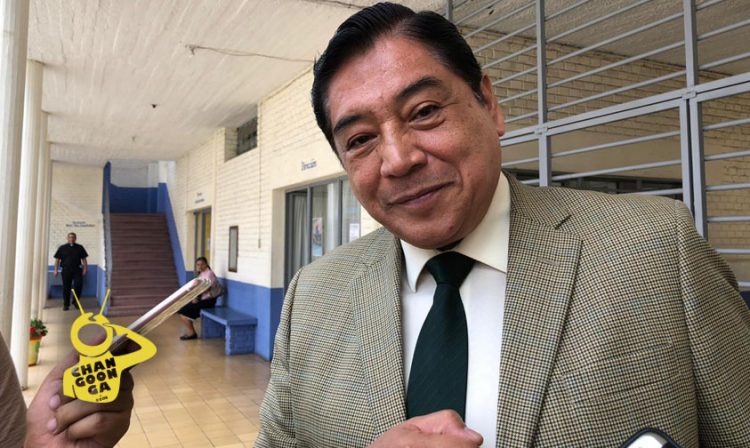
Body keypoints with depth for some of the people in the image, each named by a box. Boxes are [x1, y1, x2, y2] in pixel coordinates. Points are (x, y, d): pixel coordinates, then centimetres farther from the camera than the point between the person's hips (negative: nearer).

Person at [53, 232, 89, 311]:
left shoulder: (79, 248, 8)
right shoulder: (62, 248, 6)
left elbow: (83, 259, 10)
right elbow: (57, 259, 7)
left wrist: (85, 268, 2)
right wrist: (56, 269, 1)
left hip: (77, 270, 0)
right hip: (66, 270, 0)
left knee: (78, 285, -8)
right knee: (66, 288, 4)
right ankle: (66, 304, 13)